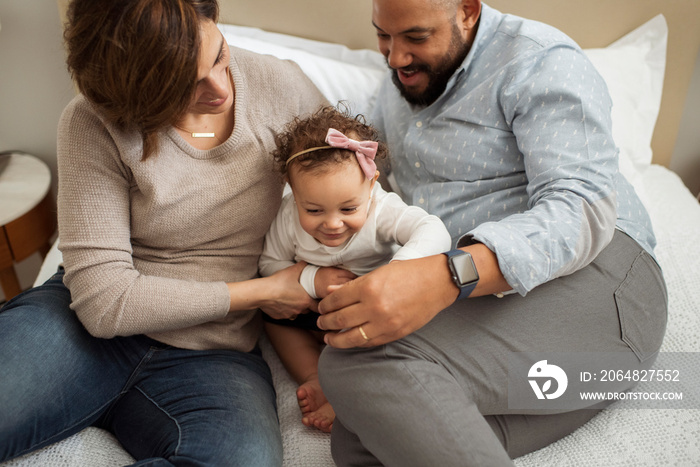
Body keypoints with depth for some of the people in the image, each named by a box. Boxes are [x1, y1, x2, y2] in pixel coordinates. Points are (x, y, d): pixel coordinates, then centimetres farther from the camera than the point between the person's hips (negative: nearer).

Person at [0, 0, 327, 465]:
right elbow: (103, 301, -14)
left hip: (214, 353, 2)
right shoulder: (93, 125, -11)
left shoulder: (279, 84, -4)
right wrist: (263, 292, -12)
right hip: (97, 325, -1)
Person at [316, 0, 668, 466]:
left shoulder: (541, 61, -3)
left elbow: (582, 209, -17)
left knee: (359, 358, -29)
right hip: (470, 303, 6)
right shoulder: (397, 88, 21)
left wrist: (447, 277, -34)